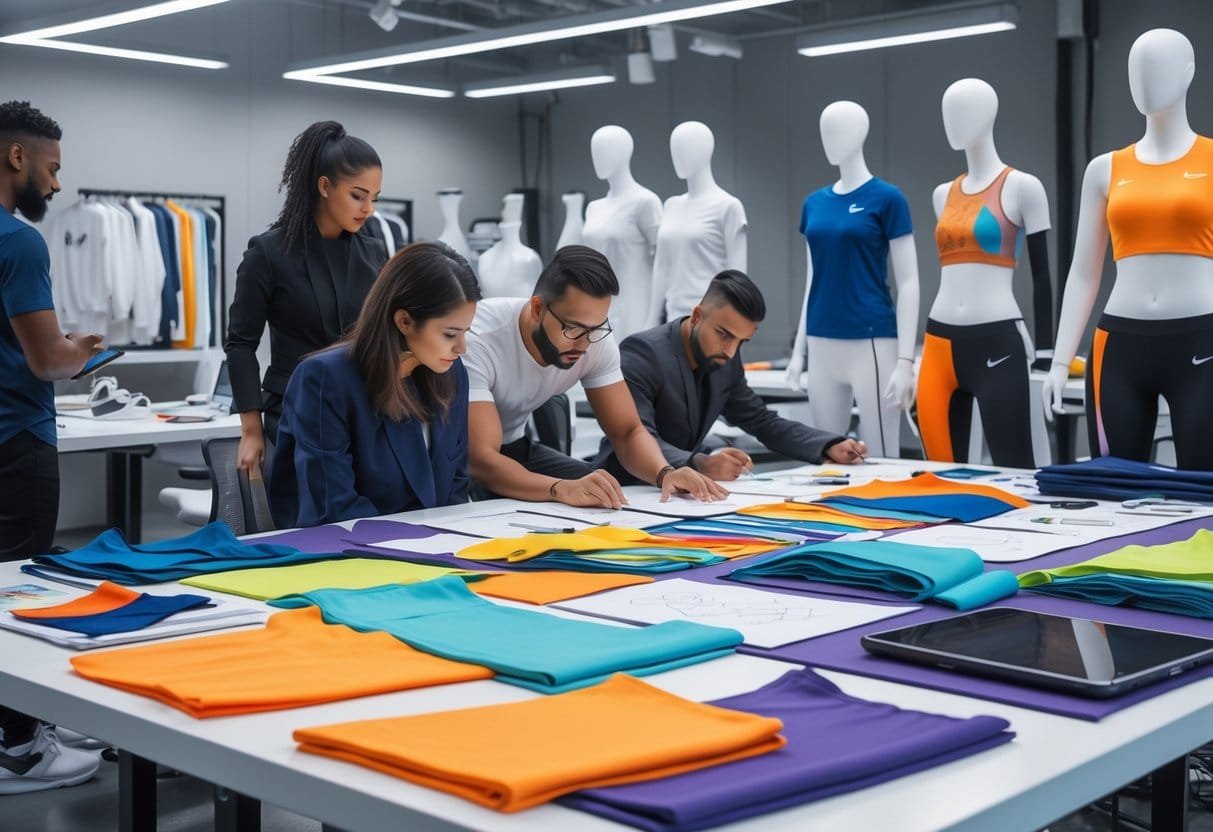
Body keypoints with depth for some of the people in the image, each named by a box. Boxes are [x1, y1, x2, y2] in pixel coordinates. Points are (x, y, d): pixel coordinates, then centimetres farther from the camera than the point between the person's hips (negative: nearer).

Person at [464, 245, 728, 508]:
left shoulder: (596, 338, -15)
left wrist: (665, 473, -32)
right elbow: (480, 459, -39)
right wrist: (562, 489, -55)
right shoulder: (478, 342, -33)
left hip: (513, 447, 6)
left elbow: (627, 431, -10)